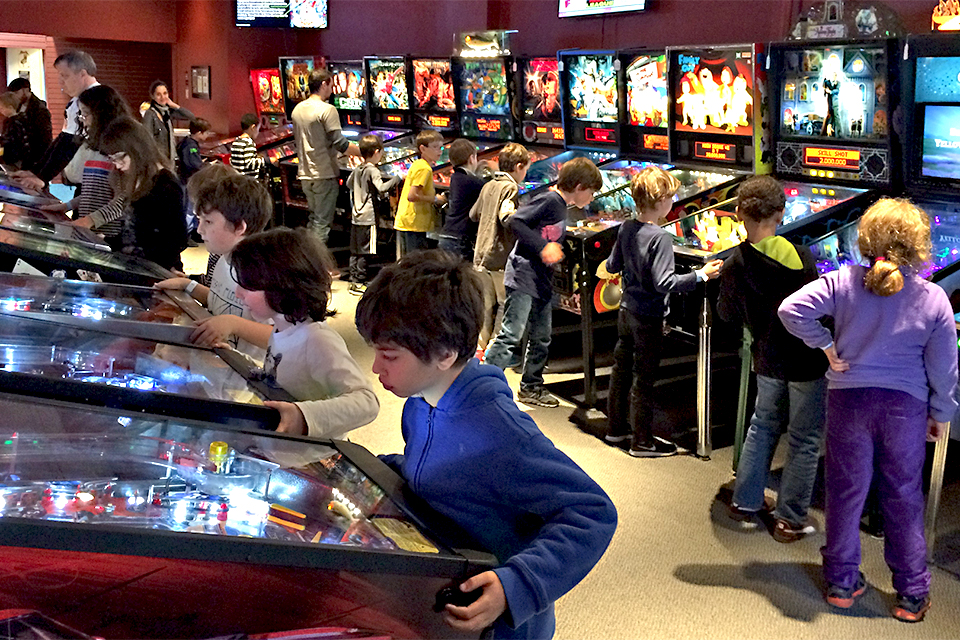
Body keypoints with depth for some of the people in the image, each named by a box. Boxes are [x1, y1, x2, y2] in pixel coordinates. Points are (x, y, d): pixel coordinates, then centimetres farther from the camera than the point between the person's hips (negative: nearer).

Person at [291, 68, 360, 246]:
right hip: (324, 174, -7)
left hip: (305, 174, 7)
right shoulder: (327, 110, -13)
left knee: (313, 218, 18)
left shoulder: (297, 110, 10)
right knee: (322, 222, -2)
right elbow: (340, 143, -17)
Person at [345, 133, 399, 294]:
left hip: (356, 216, 8)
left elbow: (349, 184, 24)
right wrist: (396, 179, -15)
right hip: (368, 217, -8)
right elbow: (381, 188, -26)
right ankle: (359, 283, 0)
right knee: (364, 251, -3)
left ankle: (354, 280, 19)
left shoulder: (357, 170, 10)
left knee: (355, 250, 13)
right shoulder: (373, 171, -14)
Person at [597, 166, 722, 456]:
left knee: (621, 369, 18)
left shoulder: (626, 229, 0)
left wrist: (608, 265, 33)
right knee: (644, 379, 2)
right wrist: (701, 275, -21)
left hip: (626, 311, 8)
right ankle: (642, 441, 13)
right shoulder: (659, 237, -22)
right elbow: (663, 282, -26)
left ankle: (617, 428, 32)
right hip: (648, 318, -8)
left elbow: (613, 265, 11)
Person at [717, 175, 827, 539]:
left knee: (763, 426, 23)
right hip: (807, 360, -4)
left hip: (768, 361, 4)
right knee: (804, 440, 9)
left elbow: (727, 314, 5)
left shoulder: (734, 266, -8)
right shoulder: (800, 258, -20)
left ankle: (745, 503, 31)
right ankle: (791, 520, 18)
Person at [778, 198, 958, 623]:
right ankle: (912, 595, 24)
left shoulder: (844, 283, -11)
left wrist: (827, 345, -9)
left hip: (849, 399, 0)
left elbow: (792, 310, -20)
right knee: (904, 498, 13)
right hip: (906, 407, 0)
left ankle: (842, 583, 26)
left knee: (846, 491, 13)